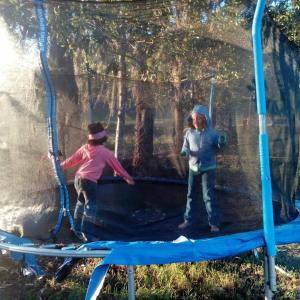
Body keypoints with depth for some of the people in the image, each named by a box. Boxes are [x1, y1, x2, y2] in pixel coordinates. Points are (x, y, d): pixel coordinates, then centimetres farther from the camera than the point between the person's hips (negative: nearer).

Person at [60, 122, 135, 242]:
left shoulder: (85, 148, 7)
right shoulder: (106, 152, -3)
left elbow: (72, 159, 15)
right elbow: (117, 166, 7)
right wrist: (128, 178, 19)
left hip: (78, 178, 7)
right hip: (89, 181, -6)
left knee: (81, 203, 23)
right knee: (90, 207, -1)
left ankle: (78, 229, 34)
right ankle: (88, 234, -2)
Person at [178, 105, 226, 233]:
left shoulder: (212, 133, -9)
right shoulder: (189, 132, -1)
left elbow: (219, 146, -2)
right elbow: (186, 146, 8)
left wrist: (221, 142, -25)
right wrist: (184, 151, -16)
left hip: (208, 168, -4)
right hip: (193, 168, 4)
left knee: (209, 195, -5)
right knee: (192, 195, 13)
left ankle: (214, 223, 5)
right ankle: (189, 220, 27)